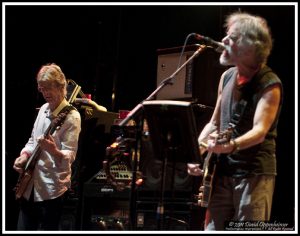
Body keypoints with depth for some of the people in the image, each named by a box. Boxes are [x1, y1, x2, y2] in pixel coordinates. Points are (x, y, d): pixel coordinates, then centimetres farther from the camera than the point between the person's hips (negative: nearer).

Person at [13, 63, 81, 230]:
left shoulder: (71, 116, -14)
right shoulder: (44, 109, 9)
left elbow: (70, 156, -20)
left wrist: (53, 150, -40)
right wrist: (24, 157, 2)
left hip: (52, 188, -7)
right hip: (30, 185, 8)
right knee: (24, 228, 12)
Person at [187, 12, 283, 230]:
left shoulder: (269, 84, -12)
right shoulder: (227, 76, 10)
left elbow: (260, 130, -25)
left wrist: (232, 145, -43)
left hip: (255, 173, -7)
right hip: (222, 171, 7)